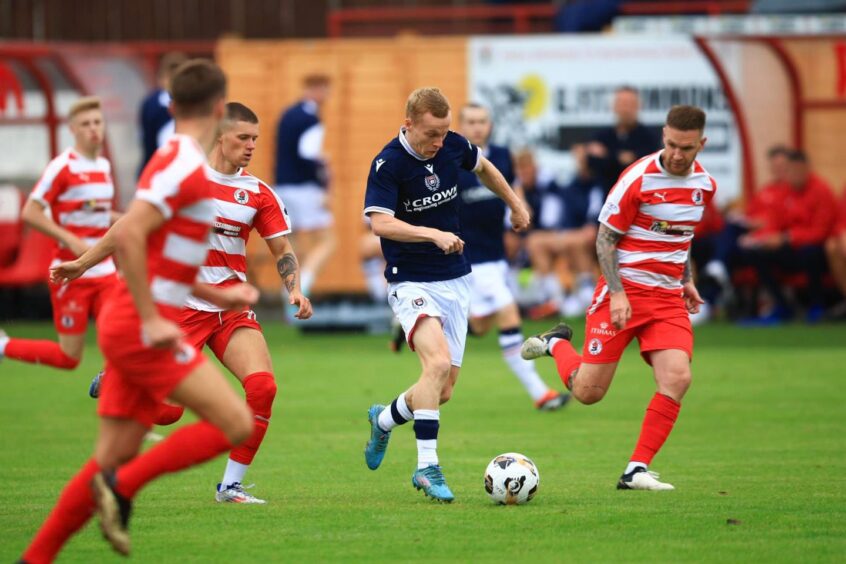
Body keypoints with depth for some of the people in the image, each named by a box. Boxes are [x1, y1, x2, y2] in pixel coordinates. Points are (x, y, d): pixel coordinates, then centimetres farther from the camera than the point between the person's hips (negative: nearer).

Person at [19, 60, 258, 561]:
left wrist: (217, 296, 24)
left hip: (131, 329, 10)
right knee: (236, 423, -13)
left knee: (114, 460, 8)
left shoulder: (175, 161, 17)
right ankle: (122, 485, -12)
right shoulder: (185, 167, -13)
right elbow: (128, 235, -25)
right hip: (144, 329, -10)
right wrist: (150, 320, -23)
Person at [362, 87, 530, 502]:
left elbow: (483, 167, 22)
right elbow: (380, 223, -27)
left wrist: (516, 204, 29)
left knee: (444, 389, 6)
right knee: (438, 362, -28)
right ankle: (427, 466, -24)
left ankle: (384, 420, 35)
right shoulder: (388, 164, -17)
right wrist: (433, 234, -37)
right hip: (412, 282, -6)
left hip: (455, 280, 6)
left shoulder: (454, 146, -1)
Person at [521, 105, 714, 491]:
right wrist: (617, 293, -18)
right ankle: (556, 344, 30)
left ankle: (636, 470, -11)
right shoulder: (638, 179, -14)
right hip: (625, 290, -5)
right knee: (587, 392, -3)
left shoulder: (704, 185, 5)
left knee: (677, 377, -18)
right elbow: (605, 239, -9)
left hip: (669, 297, 5)